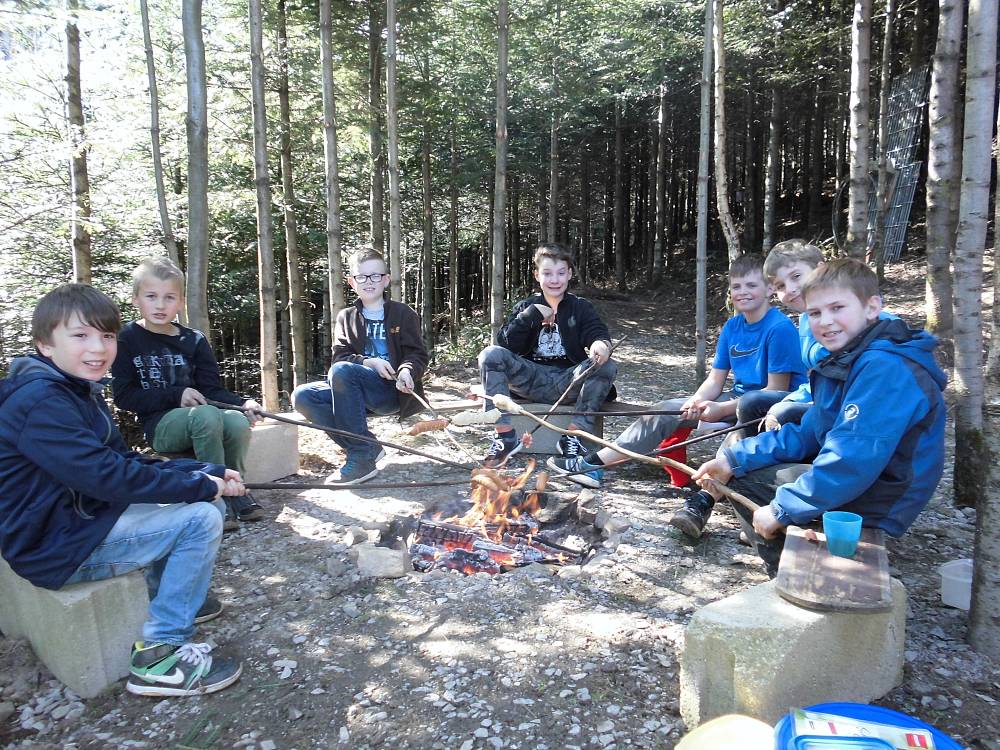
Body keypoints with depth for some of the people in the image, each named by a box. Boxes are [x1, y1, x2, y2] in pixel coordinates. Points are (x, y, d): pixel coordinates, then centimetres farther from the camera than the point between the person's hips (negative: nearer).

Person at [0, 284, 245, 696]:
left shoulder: (79, 391, 11)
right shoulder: (40, 402, -22)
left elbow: (127, 461, 8)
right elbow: (108, 476, -29)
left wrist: (210, 473, -5)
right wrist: (200, 486, -21)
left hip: (81, 518, 10)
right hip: (56, 547, -10)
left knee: (200, 496, 10)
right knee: (200, 519, -18)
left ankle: (169, 597, 24)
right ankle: (160, 654, -9)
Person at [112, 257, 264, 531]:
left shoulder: (194, 341, 8)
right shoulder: (126, 341, 0)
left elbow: (212, 389, 6)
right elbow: (124, 396, -4)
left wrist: (242, 403, -14)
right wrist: (176, 395, -12)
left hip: (200, 418, 4)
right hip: (159, 425, -3)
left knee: (238, 422, -29)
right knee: (207, 415, -35)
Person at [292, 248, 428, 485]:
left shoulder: (403, 313, 6)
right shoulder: (346, 317, 16)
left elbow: (418, 354, -1)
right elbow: (339, 356, 4)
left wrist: (407, 370, -24)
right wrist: (368, 362, -16)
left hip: (393, 390, -5)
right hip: (358, 392, 5)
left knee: (341, 371, -31)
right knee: (302, 396, -17)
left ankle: (361, 457, -27)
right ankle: (366, 449, -17)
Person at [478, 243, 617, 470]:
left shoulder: (581, 308, 9)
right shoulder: (525, 307, 11)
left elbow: (598, 334, -8)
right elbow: (506, 345, -2)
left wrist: (602, 344, -33)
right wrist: (530, 316, -12)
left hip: (568, 382, 0)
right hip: (531, 380, 1)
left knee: (607, 366, -27)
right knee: (490, 354, -23)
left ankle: (574, 436, -22)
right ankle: (504, 434, -23)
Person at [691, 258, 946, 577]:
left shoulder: (885, 367, -24)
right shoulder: (847, 360, 8)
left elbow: (855, 459, -30)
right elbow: (808, 435, 9)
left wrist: (783, 509, -22)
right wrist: (735, 459, -1)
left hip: (876, 502, -10)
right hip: (847, 481, 10)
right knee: (741, 472, 14)